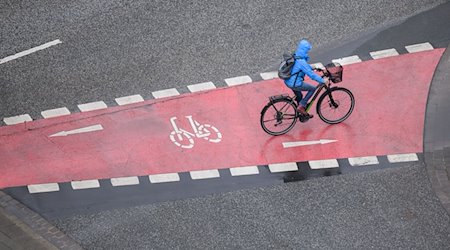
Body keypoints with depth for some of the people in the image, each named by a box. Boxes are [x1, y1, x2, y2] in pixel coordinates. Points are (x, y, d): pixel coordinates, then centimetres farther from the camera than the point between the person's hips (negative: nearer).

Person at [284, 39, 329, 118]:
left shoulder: (295, 56, 5)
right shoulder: (301, 62, -25)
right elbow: (311, 74, -24)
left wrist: (311, 67, 34)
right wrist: (322, 80, -17)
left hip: (288, 81, 9)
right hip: (295, 84, -9)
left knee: (299, 96, 28)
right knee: (313, 89, 6)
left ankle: (304, 114, 45)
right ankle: (301, 106, 7)